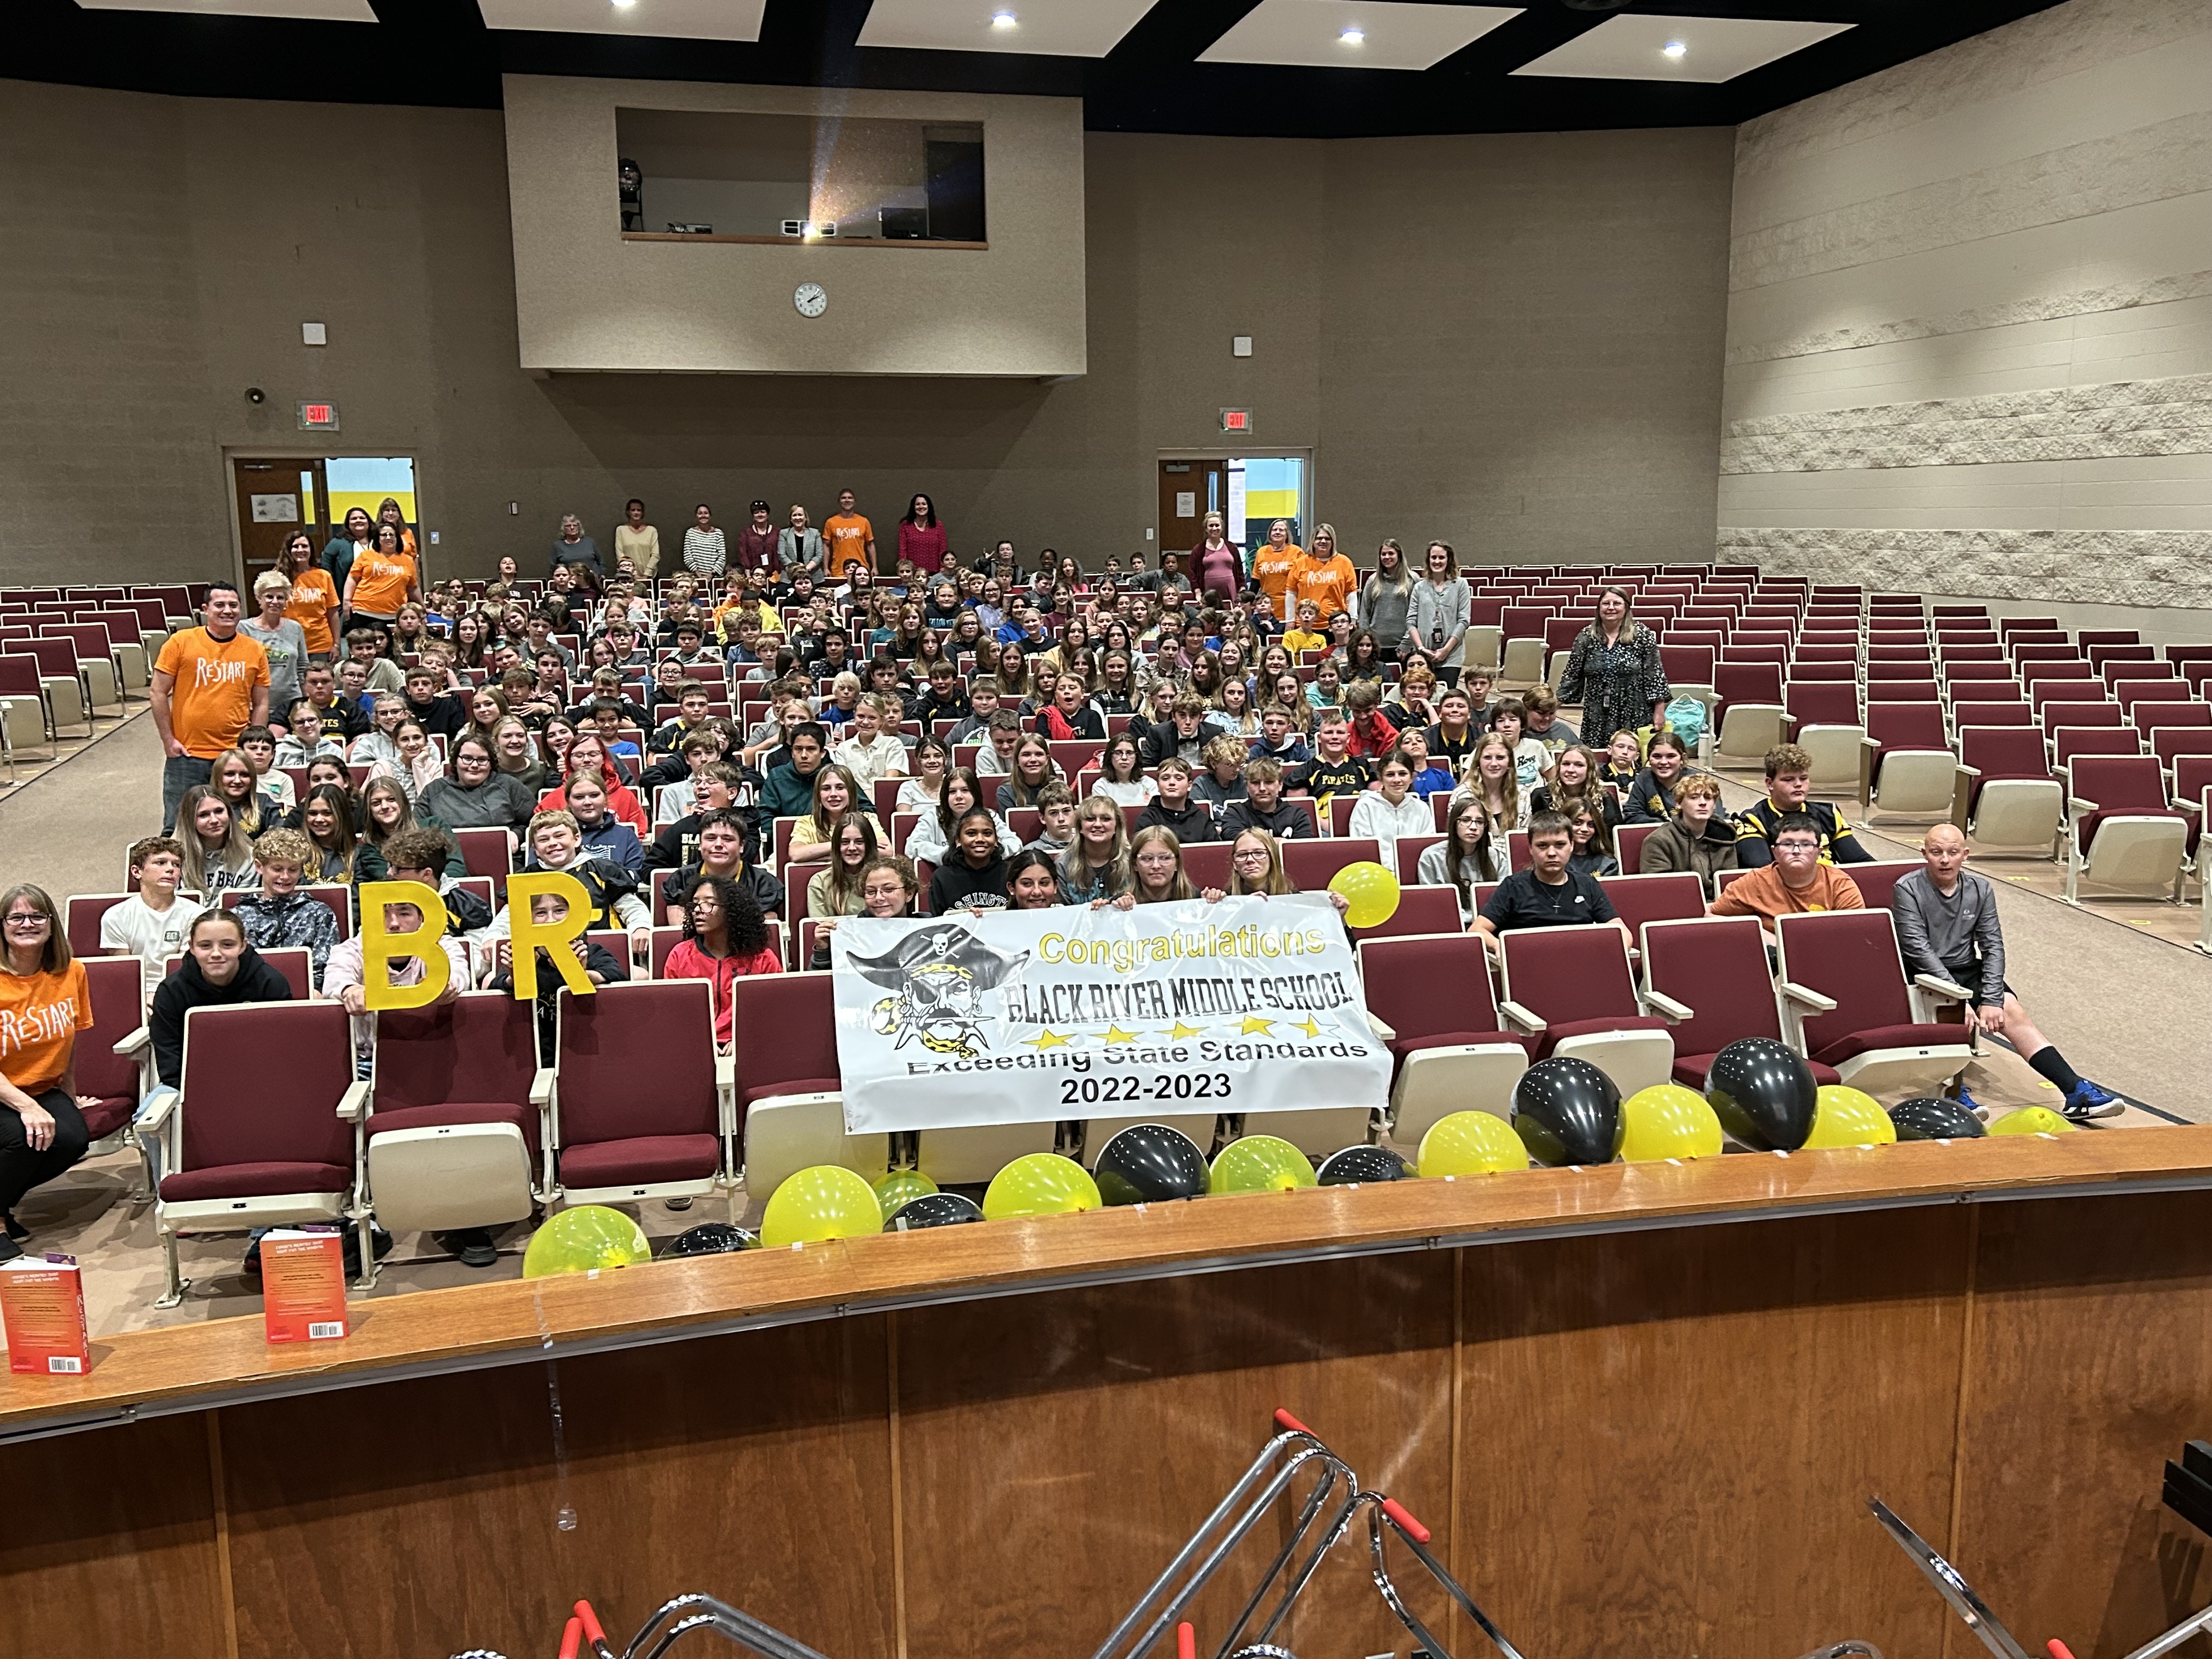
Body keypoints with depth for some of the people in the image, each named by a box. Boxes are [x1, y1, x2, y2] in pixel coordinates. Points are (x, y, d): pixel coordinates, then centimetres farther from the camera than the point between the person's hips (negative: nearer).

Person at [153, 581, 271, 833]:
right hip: (186, 756, -2)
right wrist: (168, 740, -3)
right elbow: (158, 693, 2)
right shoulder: (181, 642, -1)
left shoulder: (255, 651, 6)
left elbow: (261, 704, 12)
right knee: (177, 830, 5)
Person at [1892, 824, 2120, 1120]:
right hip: (1924, 975, -4)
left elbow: (1993, 946, 1)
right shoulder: (1908, 889, -8)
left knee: (2012, 1011, -18)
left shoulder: (1980, 889, 6)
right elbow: (1918, 949, -16)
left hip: (1968, 972, 4)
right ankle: (1954, 1092, -42)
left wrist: (1991, 999, -13)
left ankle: (2076, 1091, -23)